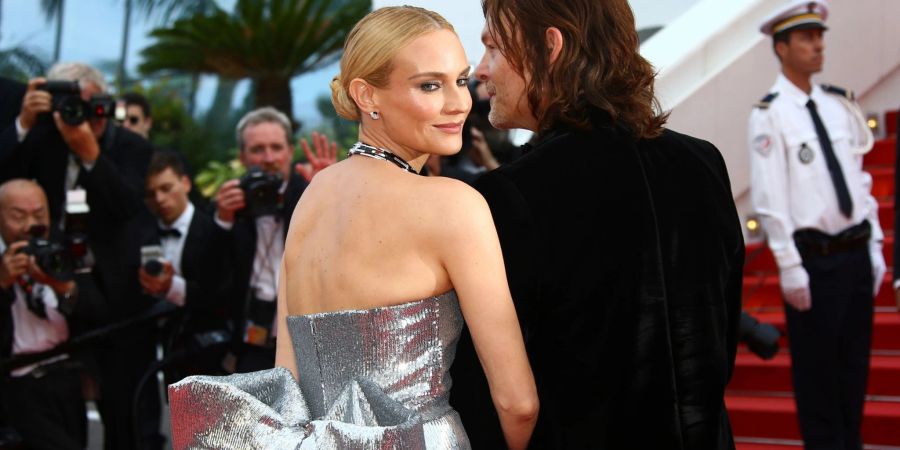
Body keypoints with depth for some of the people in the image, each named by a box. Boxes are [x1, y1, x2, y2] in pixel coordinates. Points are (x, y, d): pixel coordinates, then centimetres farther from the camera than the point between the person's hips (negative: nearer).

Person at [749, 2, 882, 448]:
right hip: (814, 257, -6)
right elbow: (770, 200, -12)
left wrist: (874, 248, 9)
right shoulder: (770, 115, -10)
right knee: (817, 372, 3)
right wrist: (790, 269, -15)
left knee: (855, 366, 14)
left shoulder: (839, 105, 8)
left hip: (856, 253, 6)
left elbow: (860, 180, 13)